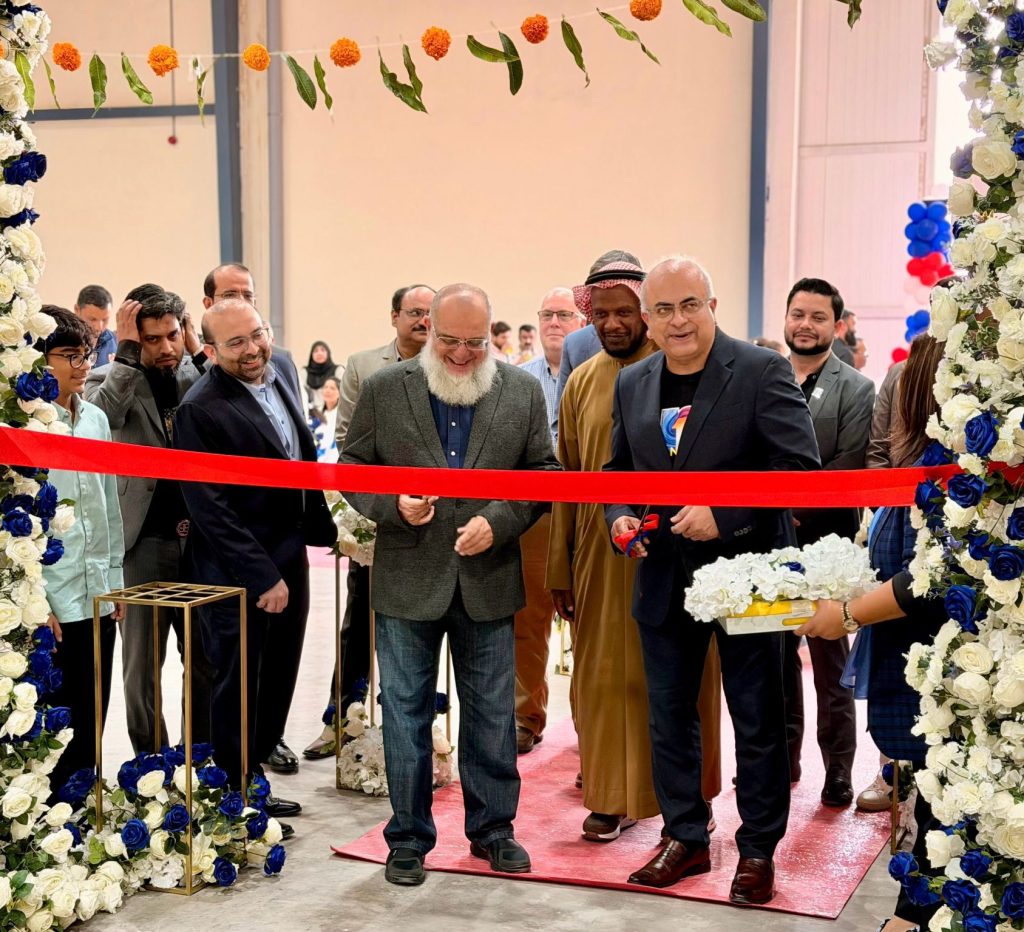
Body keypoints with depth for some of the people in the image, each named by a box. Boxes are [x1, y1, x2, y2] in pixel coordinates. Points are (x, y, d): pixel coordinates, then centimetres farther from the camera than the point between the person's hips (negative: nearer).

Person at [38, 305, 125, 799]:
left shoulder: (96, 419, 10)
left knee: (91, 724, 12)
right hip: (51, 604, -6)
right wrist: (34, 601, -14)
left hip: (98, 598, 6)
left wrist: (115, 581, 13)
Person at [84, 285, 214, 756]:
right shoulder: (109, 378, -1)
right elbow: (103, 414, -23)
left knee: (208, 659, 12)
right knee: (142, 666, 6)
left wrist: (200, 353, -7)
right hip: (143, 541, -3)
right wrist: (128, 351, -17)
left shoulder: (198, 373, 9)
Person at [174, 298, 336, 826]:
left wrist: (322, 527, 13)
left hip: (288, 559, 8)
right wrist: (262, 577, -19)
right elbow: (210, 508, -20)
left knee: (277, 683, 16)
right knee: (237, 690, 6)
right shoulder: (200, 409, -18)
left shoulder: (278, 372, 6)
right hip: (237, 574, -8)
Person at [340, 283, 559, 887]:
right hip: (408, 581, -1)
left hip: (488, 581, 1)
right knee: (406, 714, 8)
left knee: (492, 714, 11)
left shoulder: (524, 392, 3)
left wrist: (498, 521, -11)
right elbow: (352, 468, 3)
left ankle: (492, 828, 28)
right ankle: (408, 838, 21)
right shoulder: (384, 391, 0)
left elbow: (543, 472, 4)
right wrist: (392, 505, -16)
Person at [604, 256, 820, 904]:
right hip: (665, 579, 5)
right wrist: (618, 517, -5)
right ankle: (686, 839, 30)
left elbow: (801, 465, -17)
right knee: (669, 716, 14)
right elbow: (618, 470, 16)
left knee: (758, 721, 7)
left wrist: (725, 515, -24)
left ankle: (758, 850, 23)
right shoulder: (632, 384, 6)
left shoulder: (762, 371, -11)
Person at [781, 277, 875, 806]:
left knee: (831, 665, 5)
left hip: (823, 543, -4)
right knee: (776, 658, 14)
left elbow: (846, 468, -12)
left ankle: (838, 768, 15)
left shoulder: (856, 390, -4)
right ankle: (783, 757, 27)